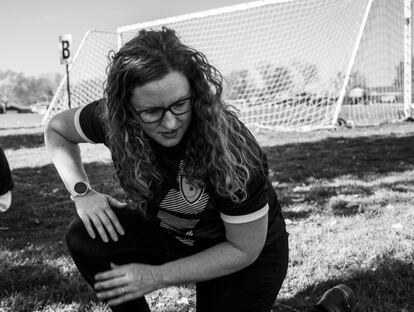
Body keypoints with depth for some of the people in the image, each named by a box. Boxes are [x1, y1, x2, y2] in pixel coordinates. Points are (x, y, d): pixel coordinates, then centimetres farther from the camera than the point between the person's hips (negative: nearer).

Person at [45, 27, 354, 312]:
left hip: (247, 259, -3)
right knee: (85, 238, -16)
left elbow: (244, 250, -24)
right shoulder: (111, 119, -24)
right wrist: (82, 191, -17)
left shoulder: (231, 150, -36)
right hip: (172, 232, 4)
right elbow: (57, 130, -1)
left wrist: (157, 276, -26)